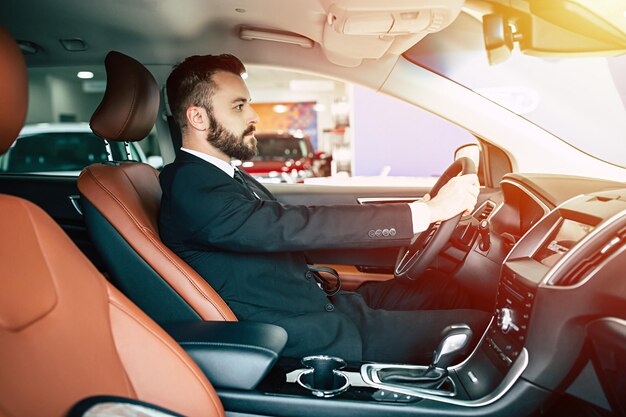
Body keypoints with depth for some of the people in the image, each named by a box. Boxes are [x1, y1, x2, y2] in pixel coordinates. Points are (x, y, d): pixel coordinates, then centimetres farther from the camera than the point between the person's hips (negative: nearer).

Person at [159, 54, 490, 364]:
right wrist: (427, 212, -24)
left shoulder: (227, 178, 13)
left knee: (444, 291, 10)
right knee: (474, 327, -10)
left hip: (319, 307, 10)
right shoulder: (191, 189, -19)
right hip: (301, 343, -9)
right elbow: (298, 227, -28)